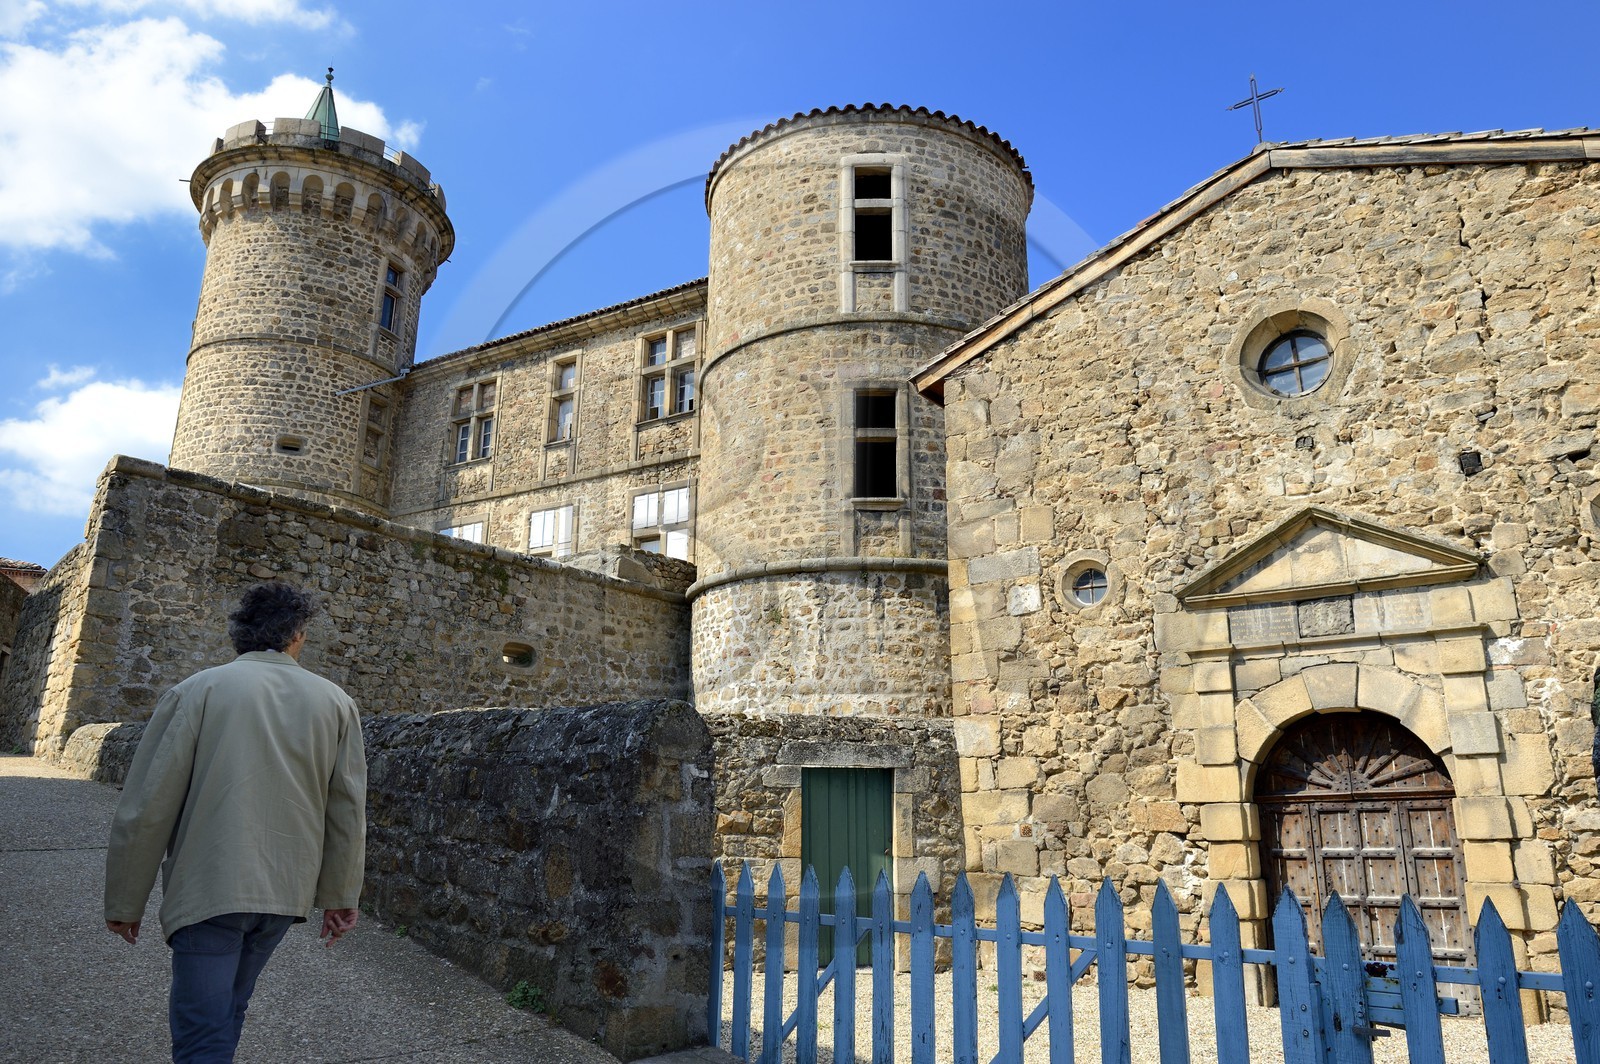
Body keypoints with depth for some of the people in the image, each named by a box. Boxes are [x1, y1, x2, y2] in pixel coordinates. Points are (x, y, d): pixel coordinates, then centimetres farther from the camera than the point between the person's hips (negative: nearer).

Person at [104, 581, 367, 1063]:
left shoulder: (197, 691, -6)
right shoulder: (336, 703, 1)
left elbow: (146, 807, -7)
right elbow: (349, 812, 4)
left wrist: (125, 903, 5)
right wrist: (341, 897, 13)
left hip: (209, 891, -3)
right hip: (287, 892, 4)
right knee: (227, 1012, 23)